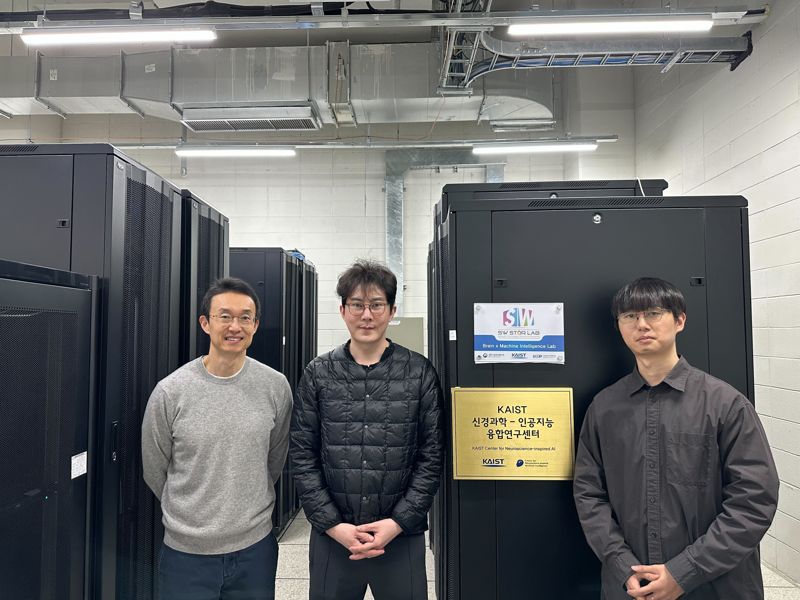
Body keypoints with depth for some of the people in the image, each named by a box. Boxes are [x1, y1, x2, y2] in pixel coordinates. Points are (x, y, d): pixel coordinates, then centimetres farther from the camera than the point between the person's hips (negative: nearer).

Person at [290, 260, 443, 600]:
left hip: (402, 537, 0)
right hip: (332, 537, 1)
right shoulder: (318, 374, 0)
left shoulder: (419, 373, -2)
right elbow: (302, 457, 0)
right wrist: (333, 524, -7)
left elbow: (432, 456, -2)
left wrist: (398, 522, -9)